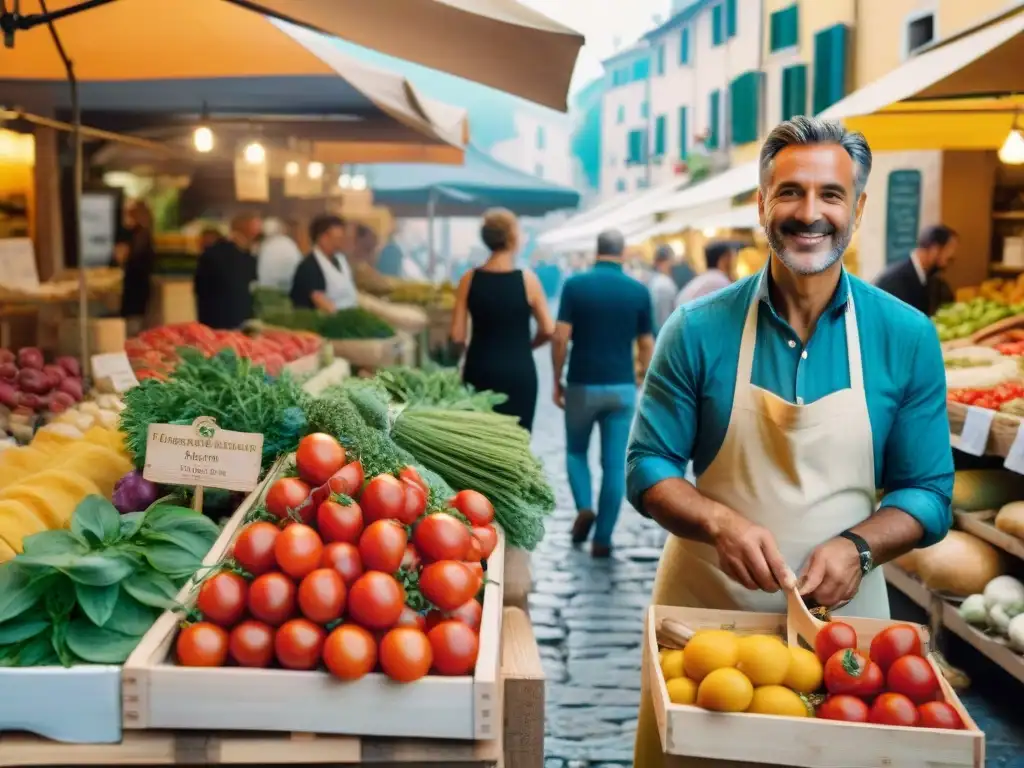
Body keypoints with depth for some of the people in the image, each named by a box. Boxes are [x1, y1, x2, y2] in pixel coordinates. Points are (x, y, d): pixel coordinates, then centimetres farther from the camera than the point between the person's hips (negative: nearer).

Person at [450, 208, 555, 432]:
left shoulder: (469, 279, -2)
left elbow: (457, 336, -3)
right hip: (519, 372, -2)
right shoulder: (527, 279, -7)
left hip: (479, 371, 2)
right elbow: (548, 330, -3)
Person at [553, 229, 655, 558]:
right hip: (621, 387, 1)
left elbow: (560, 337, -8)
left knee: (576, 451, 20)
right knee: (615, 464, 6)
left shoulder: (575, 284, -5)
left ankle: (584, 507, -2)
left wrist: (557, 380, 3)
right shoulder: (639, 291, 0)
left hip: (582, 385, 0)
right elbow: (647, 346, 2)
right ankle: (603, 539, 5)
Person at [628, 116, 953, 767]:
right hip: (703, 609, 0)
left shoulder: (907, 337, -4)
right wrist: (720, 522, -22)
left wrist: (857, 546, -18)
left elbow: (929, 491, 1)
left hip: (842, 616, 1)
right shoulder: (699, 330, -7)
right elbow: (647, 467, -3)